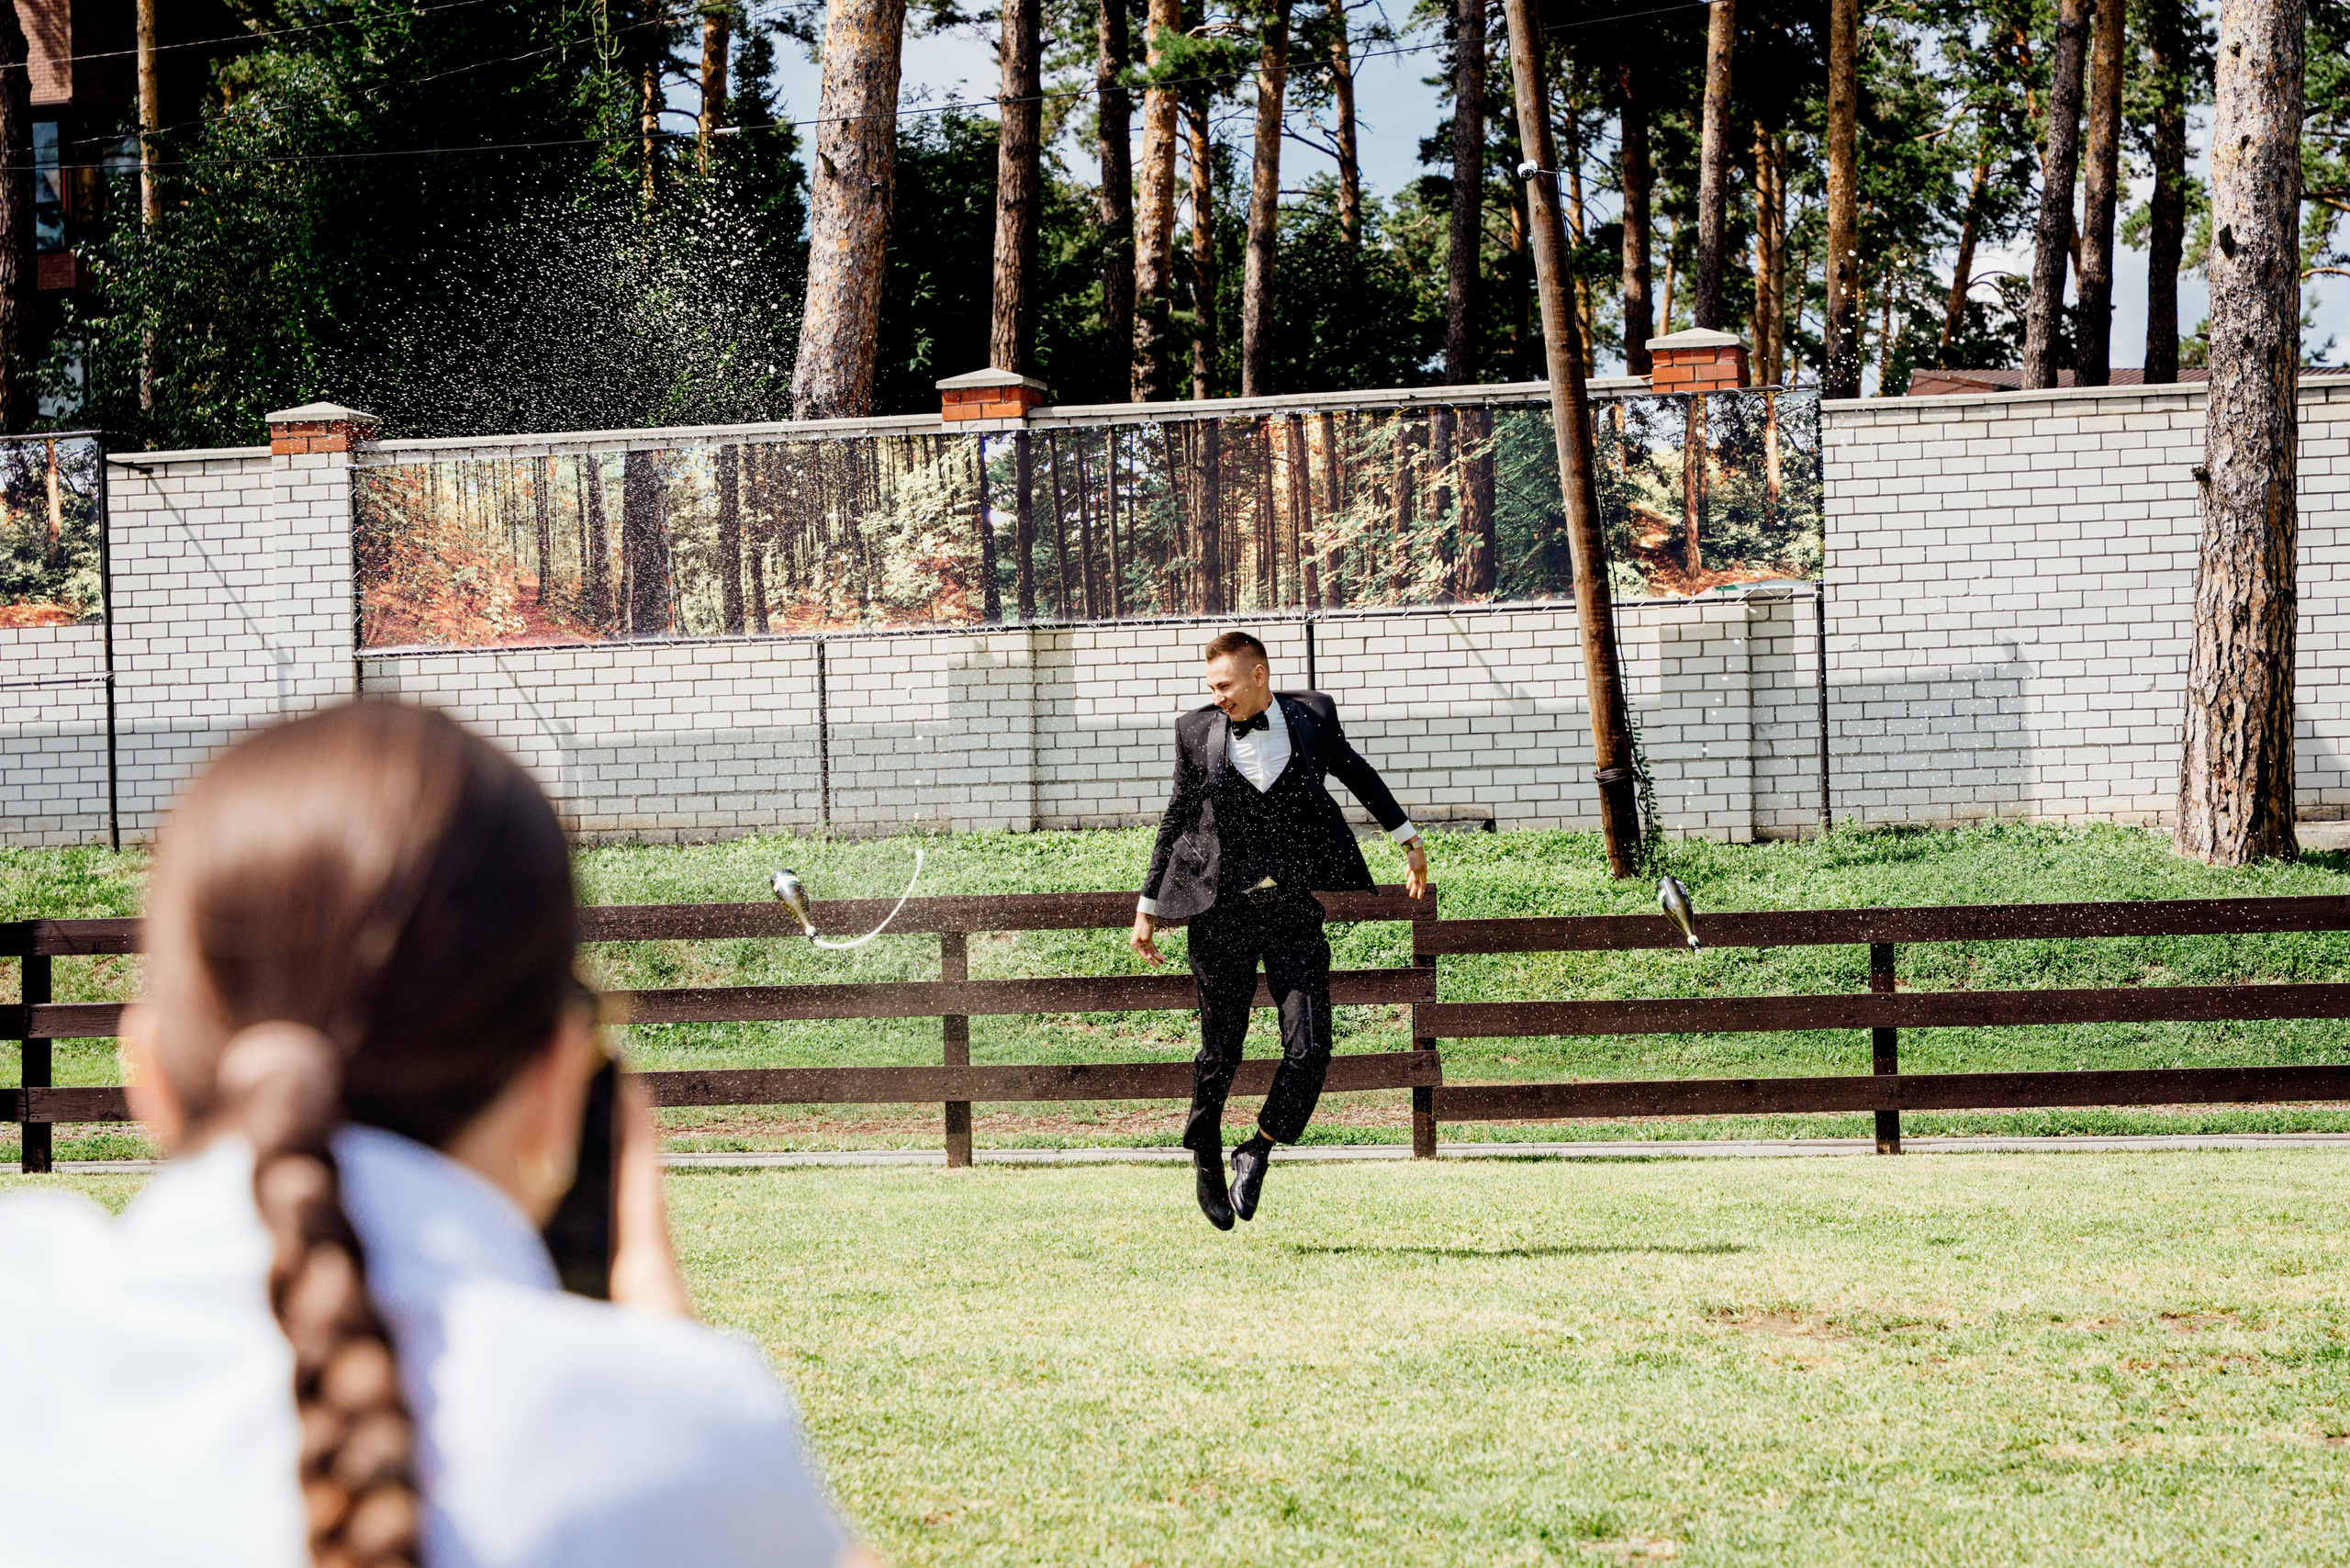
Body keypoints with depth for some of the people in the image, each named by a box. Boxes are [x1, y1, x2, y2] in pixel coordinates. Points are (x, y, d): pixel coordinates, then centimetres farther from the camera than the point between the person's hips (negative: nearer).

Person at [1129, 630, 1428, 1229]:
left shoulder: (1313, 715, 2)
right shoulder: (1197, 731, 1)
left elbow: (1354, 771, 21)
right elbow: (1177, 818, 11)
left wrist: (1408, 837, 29)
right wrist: (1147, 906, 12)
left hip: (1295, 911, 1)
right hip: (1223, 914, -1)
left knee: (1309, 1049, -10)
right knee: (1220, 1053, 4)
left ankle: (1259, 1150, 12)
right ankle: (1205, 1157, 27)